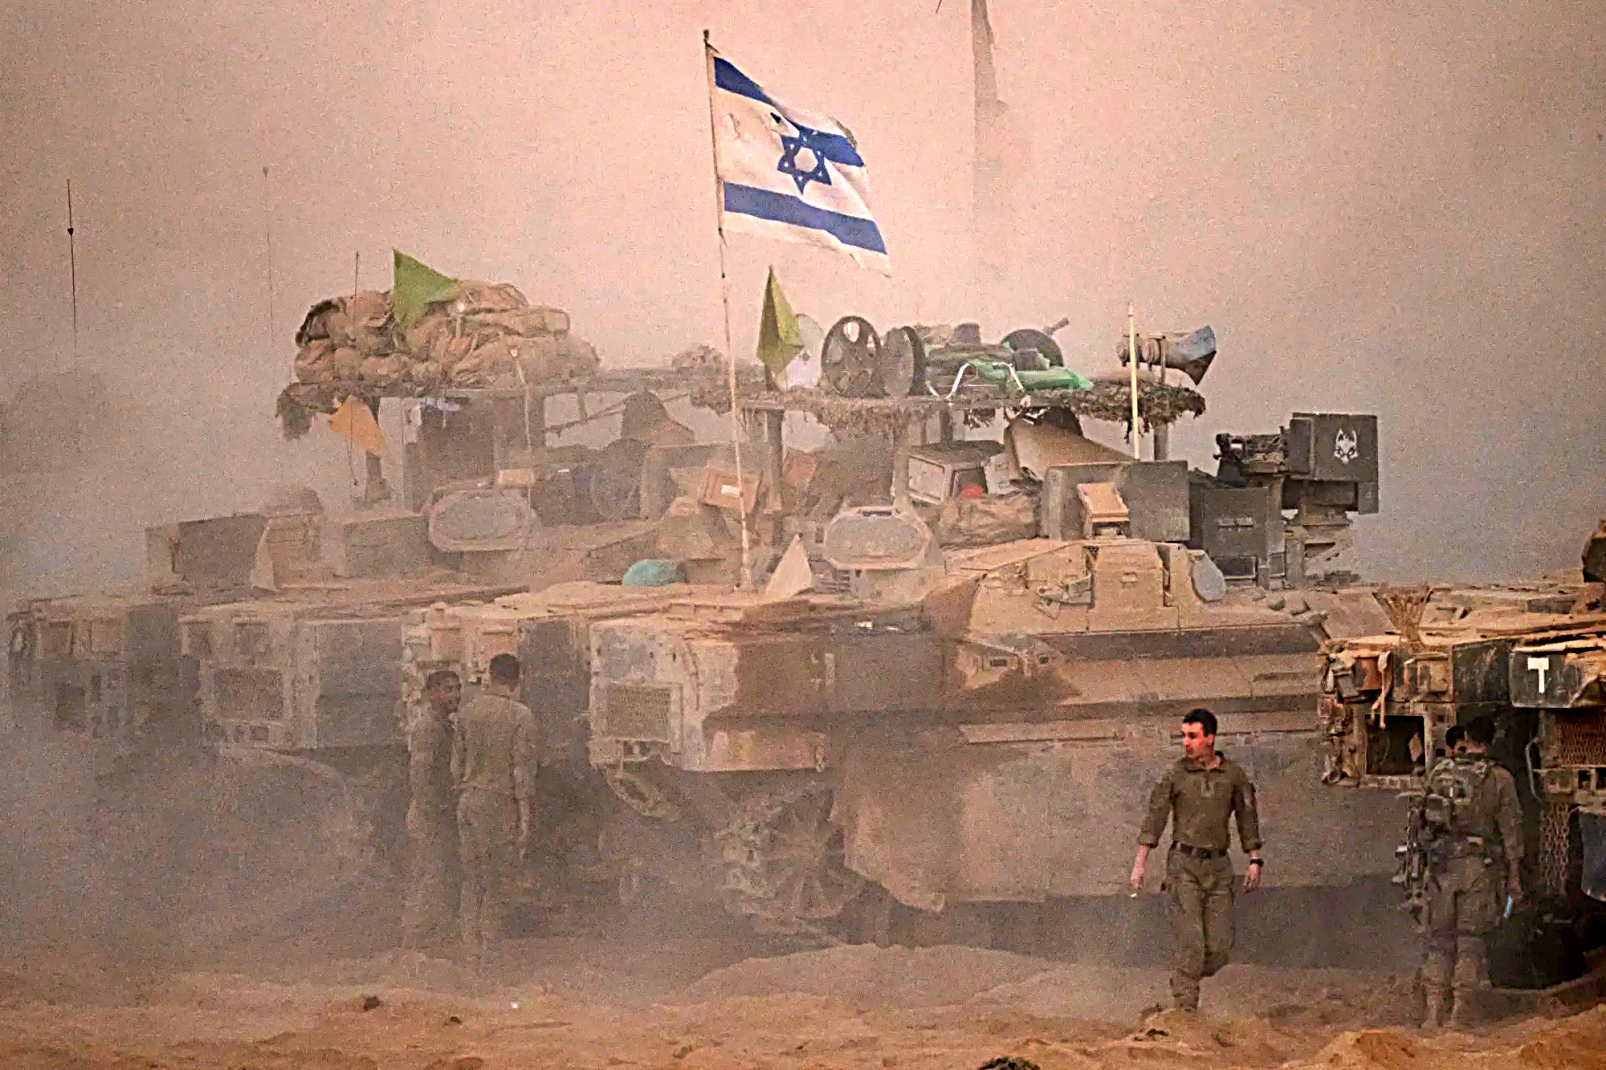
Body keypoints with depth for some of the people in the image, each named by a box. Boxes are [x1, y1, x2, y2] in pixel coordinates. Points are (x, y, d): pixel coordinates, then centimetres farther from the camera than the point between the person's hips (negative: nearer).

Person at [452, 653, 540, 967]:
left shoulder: (468, 713, 7)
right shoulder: (520, 715, -8)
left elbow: (457, 763, 12)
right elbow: (523, 768, -10)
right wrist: (525, 818, -8)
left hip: (468, 800, 5)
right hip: (500, 801, -5)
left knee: (472, 882, 11)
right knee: (498, 884, 0)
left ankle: (471, 952, 10)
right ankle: (488, 957, -4)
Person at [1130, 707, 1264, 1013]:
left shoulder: (1234, 774, 5)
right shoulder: (1176, 775, 1)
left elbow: (1247, 817, 12)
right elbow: (1155, 816, 2)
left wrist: (1255, 861, 7)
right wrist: (1140, 862, -2)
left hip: (1218, 865, 3)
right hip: (1184, 864, -3)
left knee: (1219, 947, -1)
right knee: (1191, 943, -12)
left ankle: (1181, 983, 25)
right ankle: (1186, 1009, -9)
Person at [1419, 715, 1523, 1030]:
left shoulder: (1440, 773, 3)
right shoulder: (1500, 779, -4)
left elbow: (1424, 818, 8)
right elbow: (1511, 830, -2)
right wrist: (1514, 877, 2)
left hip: (1443, 864, 2)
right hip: (1480, 865, -2)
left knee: (1438, 937, 7)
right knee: (1471, 939, 5)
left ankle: (1432, 1011, 1)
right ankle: (1460, 1010, 2)